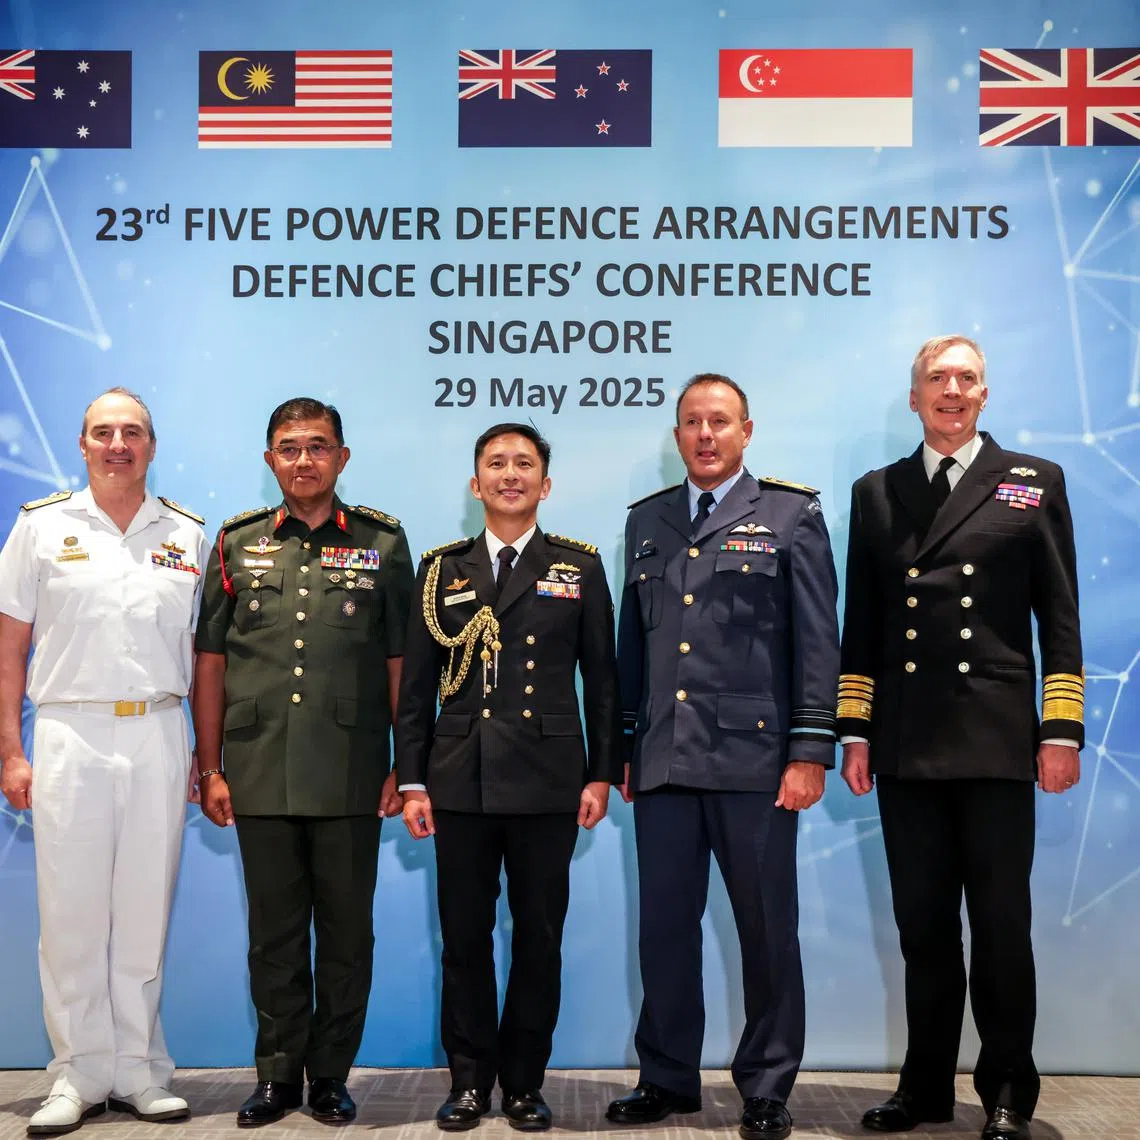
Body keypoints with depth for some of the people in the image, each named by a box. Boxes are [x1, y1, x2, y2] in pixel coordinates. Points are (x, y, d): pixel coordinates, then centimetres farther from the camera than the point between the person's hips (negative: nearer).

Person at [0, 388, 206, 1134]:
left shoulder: (187, 534, 9)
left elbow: (203, 653, 10)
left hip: (158, 736, 1)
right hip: (71, 735, -1)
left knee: (146, 911, 6)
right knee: (71, 911, 2)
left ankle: (139, 1071, 17)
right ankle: (79, 1075, 13)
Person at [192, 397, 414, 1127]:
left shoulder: (383, 542, 5)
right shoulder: (237, 544, 9)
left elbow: (401, 664, 4)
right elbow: (210, 664, 9)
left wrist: (405, 766, 0)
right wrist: (211, 768, 4)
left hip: (351, 778, -1)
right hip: (260, 777, 1)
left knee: (347, 931, 6)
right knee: (274, 932, 10)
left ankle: (332, 1076, 19)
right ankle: (278, 1074, 22)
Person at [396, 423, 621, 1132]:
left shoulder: (579, 567, 6)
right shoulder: (444, 570, 9)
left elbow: (602, 678, 5)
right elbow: (418, 684, 8)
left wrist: (602, 774, -1)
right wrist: (412, 780, 3)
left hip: (548, 781, -1)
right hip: (461, 782, 1)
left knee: (539, 939, 6)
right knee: (464, 939, 6)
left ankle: (525, 1082, 18)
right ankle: (470, 1081, 18)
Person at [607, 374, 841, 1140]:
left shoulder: (792, 516, 2)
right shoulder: (647, 522, 15)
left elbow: (818, 642, -3)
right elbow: (633, 640, 15)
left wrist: (811, 752, -9)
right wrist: (622, 746, 12)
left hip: (755, 761, -3)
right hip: (664, 763, 4)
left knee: (768, 930, 5)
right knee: (664, 926, 8)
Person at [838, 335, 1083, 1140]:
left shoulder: (1034, 483, 7)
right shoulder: (876, 493, 13)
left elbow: (1060, 617, 3)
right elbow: (861, 625, 11)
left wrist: (1062, 730, -4)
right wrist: (854, 732, 6)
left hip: (996, 740, -2)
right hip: (906, 745, 2)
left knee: (1001, 923, 3)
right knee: (922, 923, 9)